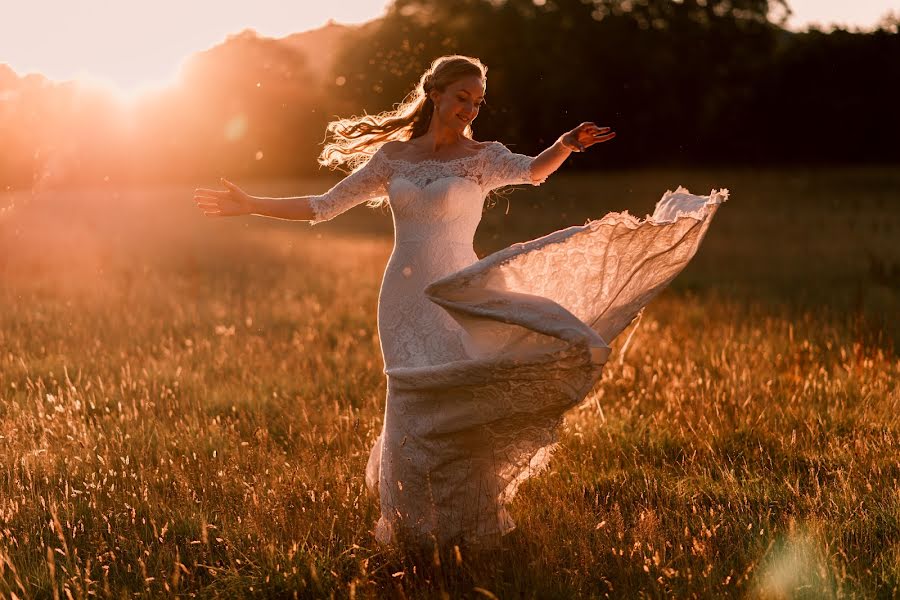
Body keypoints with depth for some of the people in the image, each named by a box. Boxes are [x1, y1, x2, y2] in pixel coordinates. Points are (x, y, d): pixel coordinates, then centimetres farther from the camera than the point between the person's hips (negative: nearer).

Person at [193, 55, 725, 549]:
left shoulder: (483, 157, 5)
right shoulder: (391, 154, 9)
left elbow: (533, 171, -16)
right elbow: (324, 207, 13)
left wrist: (566, 146, -36)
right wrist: (250, 206, 9)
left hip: (461, 296, -2)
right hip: (404, 301, 2)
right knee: (419, 410, -3)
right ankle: (421, 530, 14)